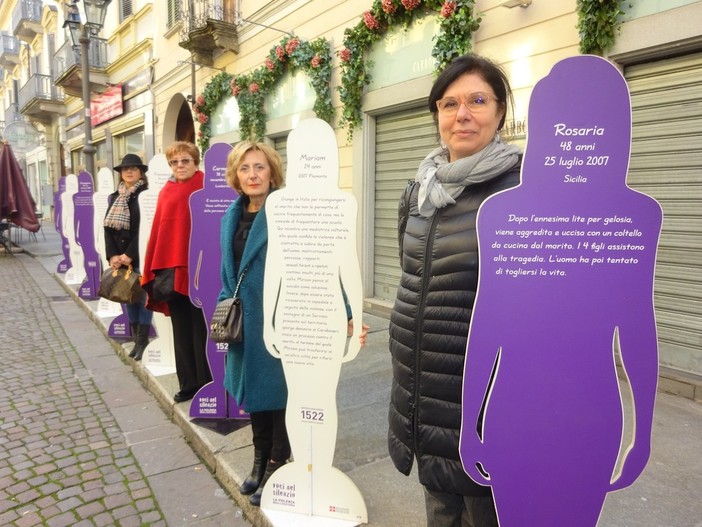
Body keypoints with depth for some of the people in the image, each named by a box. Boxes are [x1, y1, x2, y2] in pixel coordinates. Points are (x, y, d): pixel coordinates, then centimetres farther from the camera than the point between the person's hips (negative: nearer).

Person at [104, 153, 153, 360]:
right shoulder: (114, 197, 13)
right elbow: (108, 227, 8)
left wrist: (130, 255, -15)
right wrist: (112, 255, -3)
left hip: (141, 257, -6)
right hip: (120, 257, 6)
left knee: (143, 297, -1)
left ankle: (143, 341, 7)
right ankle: (136, 340, 20)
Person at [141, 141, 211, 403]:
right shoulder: (166, 192, 12)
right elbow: (158, 230, 11)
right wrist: (155, 269, 7)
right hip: (171, 267, 6)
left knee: (200, 329, 3)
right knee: (181, 329, 12)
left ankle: (207, 385, 17)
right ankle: (189, 383, 25)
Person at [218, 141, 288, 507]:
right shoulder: (232, 216, 8)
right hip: (245, 321, 7)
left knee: (278, 390, 9)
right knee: (254, 388, 19)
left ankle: (278, 464, 30)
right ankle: (261, 458, 40)